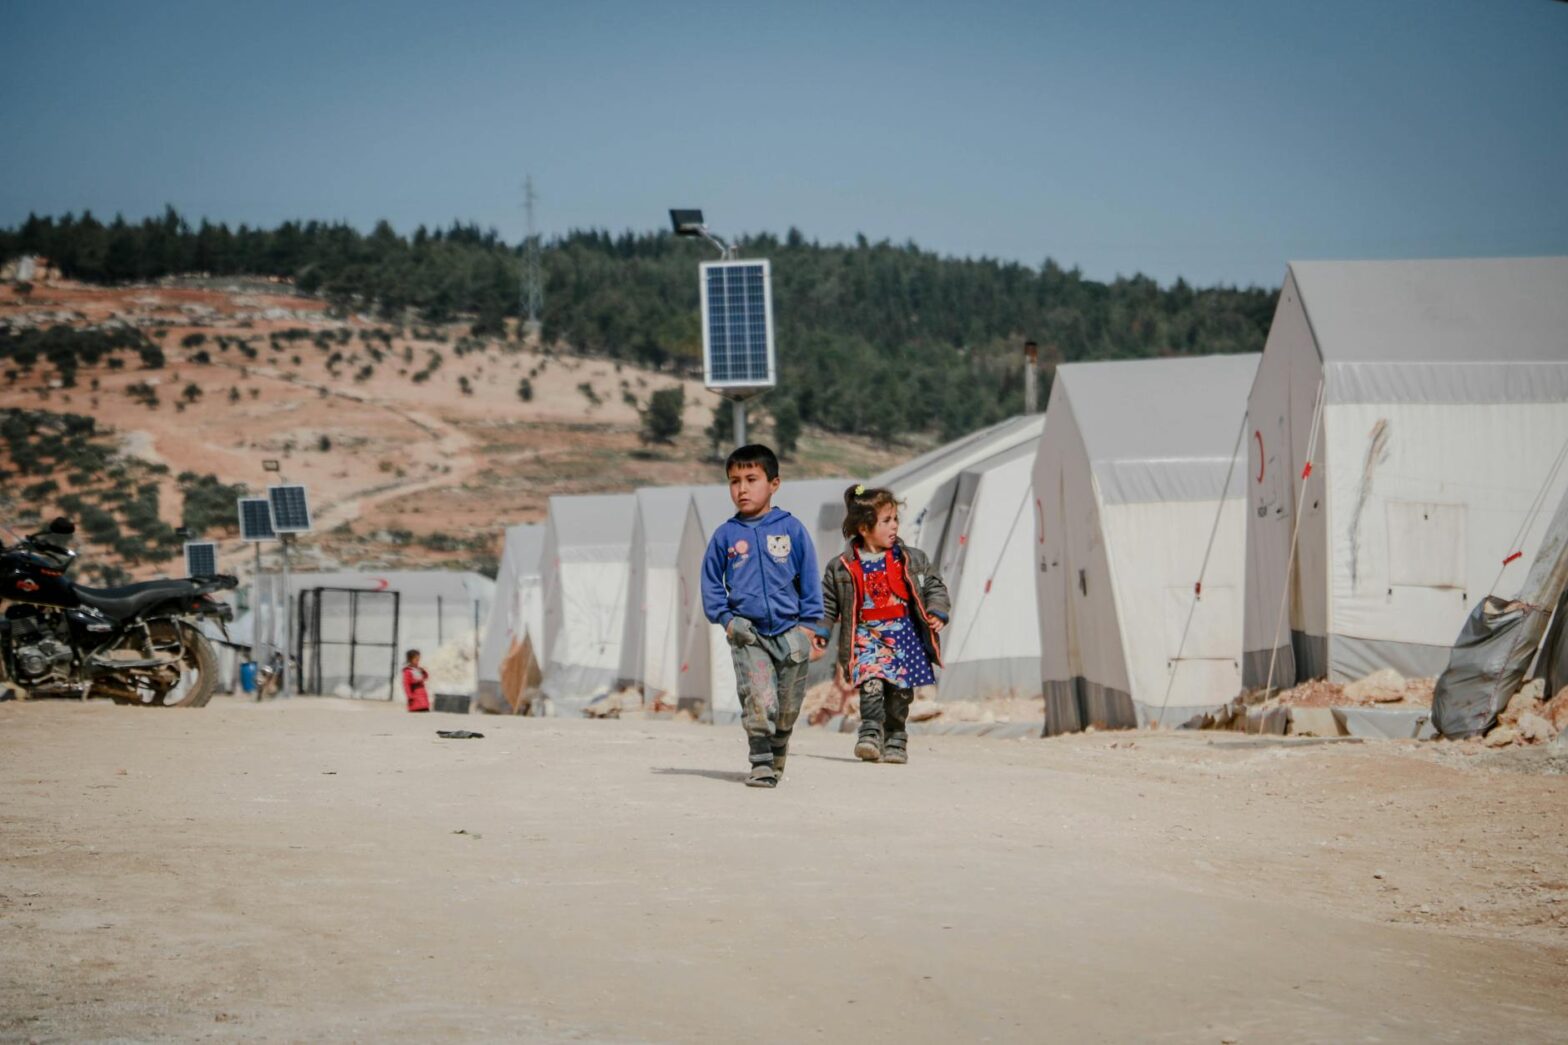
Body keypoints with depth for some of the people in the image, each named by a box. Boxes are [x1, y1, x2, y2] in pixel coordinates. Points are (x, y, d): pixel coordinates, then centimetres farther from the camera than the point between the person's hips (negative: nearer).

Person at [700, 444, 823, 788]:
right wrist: (727, 619, -4)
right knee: (758, 700, -14)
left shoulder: (791, 529, 1)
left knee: (789, 704, 9)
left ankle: (778, 751, 32)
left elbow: (809, 578, 6)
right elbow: (711, 582, 8)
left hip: (789, 631, 1)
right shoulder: (725, 534, 2)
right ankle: (761, 763, -5)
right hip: (748, 634, -1)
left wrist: (808, 624, 1)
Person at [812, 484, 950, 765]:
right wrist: (819, 632, 1)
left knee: (899, 692, 4)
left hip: (903, 634, 2)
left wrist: (936, 613, -7)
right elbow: (827, 602, 6)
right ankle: (870, 733, -18)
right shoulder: (843, 568, -1)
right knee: (871, 683, -22)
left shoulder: (911, 560, 3)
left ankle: (895, 741, 18)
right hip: (866, 635, -2)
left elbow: (934, 586, 8)